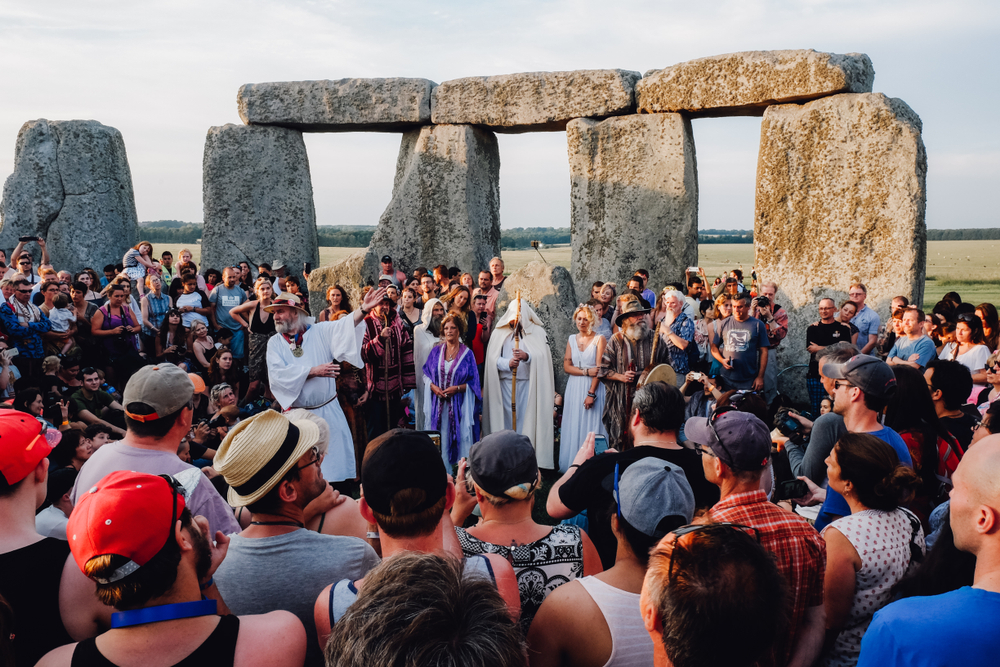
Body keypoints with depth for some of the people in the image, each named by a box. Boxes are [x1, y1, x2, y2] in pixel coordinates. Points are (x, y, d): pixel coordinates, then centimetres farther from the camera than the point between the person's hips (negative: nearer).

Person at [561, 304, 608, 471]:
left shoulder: (599, 339, -3)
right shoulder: (572, 339, 11)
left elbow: (599, 369, -9)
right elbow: (566, 367, 5)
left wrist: (591, 393, -15)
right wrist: (586, 371, -10)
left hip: (593, 387, -4)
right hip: (574, 388, 4)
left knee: (591, 426, -4)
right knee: (573, 427, 5)